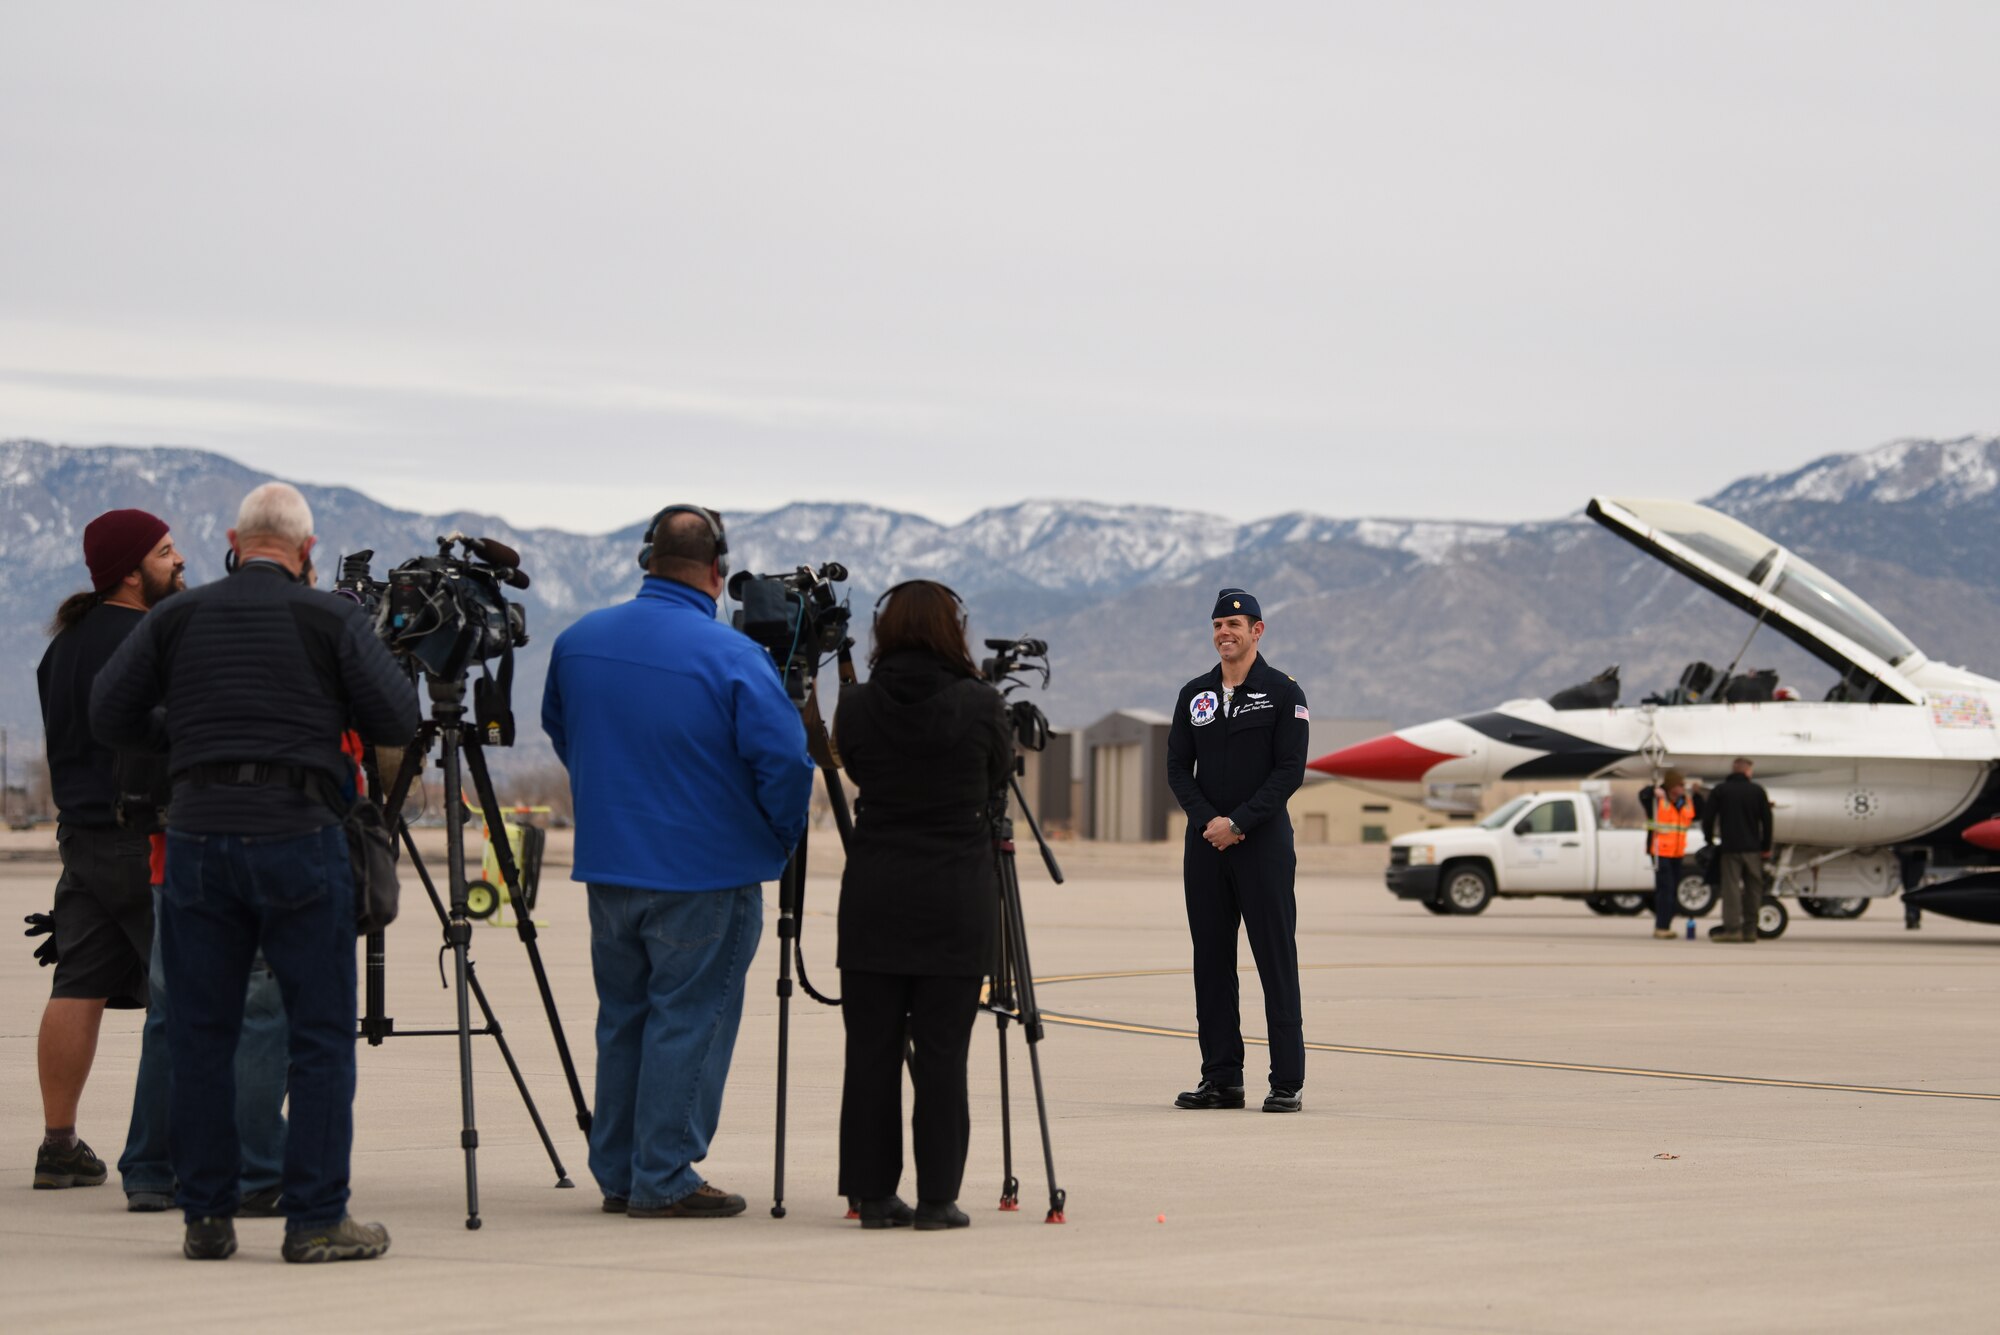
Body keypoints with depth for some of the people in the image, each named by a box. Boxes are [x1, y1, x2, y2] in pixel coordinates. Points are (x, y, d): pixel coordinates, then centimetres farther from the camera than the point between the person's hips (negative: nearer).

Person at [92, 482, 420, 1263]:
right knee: (320, 1035, 2)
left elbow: (109, 719, 9)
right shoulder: (331, 619, -1)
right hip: (298, 836, -3)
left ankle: (207, 1218, 10)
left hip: (198, 835, 3)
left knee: (200, 1034, 9)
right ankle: (316, 1220, -1)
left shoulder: (176, 619, 7)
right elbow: (399, 721, -1)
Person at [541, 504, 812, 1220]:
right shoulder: (733, 658, -17)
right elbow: (784, 761, -19)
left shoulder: (578, 641, 3)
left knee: (622, 1017, 15)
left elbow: (558, 731, 19)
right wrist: (782, 838, -1)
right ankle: (664, 1180, 3)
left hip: (607, 866, 6)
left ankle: (617, 1174, 20)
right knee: (688, 1019, 1)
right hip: (704, 874, -6)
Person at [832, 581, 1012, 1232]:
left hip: (872, 897, 2)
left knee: (870, 1049, 6)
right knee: (942, 1052, 1)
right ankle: (937, 1196, 2)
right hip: (957, 901, -2)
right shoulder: (981, 705, -6)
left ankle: (874, 1195, 9)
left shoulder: (855, 707, -2)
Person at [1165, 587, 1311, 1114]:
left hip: (1264, 844, -5)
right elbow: (1177, 768, 8)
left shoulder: (1283, 693, -1)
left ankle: (1287, 1083, -4)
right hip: (1205, 846, 5)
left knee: (1276, 963, -5)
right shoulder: (1195, 695, 12)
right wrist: (1208, 820, -8)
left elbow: (1290, 771, -8)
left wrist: (1238, 822, -15)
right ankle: (1221, 1079, 11)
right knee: (1212, 965, 6)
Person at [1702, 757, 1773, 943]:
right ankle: (1750, 929, 8)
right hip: (1753, 848, 1)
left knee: (1731, 886, -3)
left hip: (1729, 847, -1)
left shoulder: (1720, 791, 2)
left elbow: (1708, 818, 1)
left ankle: (1732, 927, -10)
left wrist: (1709, 840, 12)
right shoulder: (1757, 791, 4)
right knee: (1753, 888, 8)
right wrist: (1766, 847, 12)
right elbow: (1767, 821, 5)